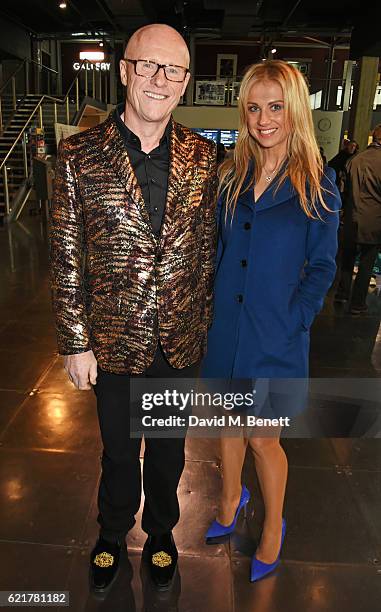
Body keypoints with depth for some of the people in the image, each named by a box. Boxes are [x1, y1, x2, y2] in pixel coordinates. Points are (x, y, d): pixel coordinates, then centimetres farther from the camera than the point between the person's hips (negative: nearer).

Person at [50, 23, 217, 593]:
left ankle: (160, 531, 50)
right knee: (118, 449, 20)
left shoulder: (202, 155, -3)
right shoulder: (80, 154, -10)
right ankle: (113, 532, 50)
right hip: (114, 339, -1)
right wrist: (76, 343, -7)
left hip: (180, 340, 2)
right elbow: (67, 259, -7)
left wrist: (201, 325, 5)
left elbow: (206, 249, 3)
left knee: (169, 447, 22)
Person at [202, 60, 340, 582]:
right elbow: (219, 249, 10)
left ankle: (273, 529, 36)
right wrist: (213, 308, 2)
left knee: (263, 438, 8)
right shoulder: (231, 176, 4)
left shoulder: (317, 182, -7)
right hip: (226, 325, 4)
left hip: (277, 333, -4)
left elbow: (322, 266, -6)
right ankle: (230, 500, 46)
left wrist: (290, 323, -13)